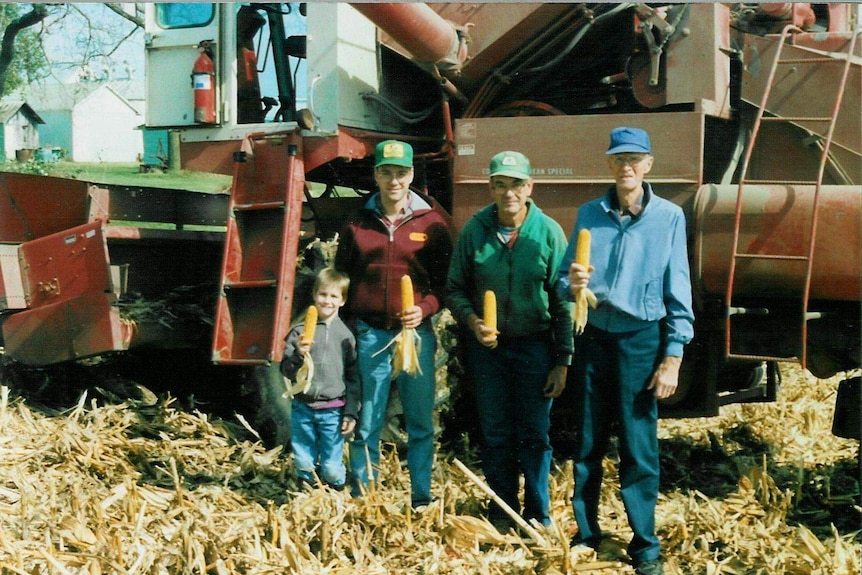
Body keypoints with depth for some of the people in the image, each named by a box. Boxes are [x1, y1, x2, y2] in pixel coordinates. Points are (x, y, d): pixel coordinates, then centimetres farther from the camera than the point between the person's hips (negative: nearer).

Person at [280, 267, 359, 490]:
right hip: (302, 408, 1)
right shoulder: (300, 331, 1)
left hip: (333, 411, -1)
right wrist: (298, 355, -18)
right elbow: (286, 370, 1)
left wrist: (351, 413, -2)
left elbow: (354, 377, 2)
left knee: (332, 469, 1)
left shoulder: (346, 334, 0)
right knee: (304, 465, 11)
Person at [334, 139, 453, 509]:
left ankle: (421, 501, 16)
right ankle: (361, 498, 18)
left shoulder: (431, 222, 2)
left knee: (421, 424, 4)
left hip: (416, 333, -1)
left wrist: (424, 309, -13)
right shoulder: (358, 222, 7)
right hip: (369, 335, 1)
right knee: (366, 424, 7)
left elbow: (446, 280, 4)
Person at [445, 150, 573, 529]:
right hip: (487, 346, 2)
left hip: (535, 346, -1)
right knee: (495, 434, 11)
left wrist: (562, 361, -7)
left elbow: (563, 301, -5)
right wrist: (472, 320, -15)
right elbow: (454, 289, 4)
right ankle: (501, 512, 26)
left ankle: (537, 516, 21)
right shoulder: (474, 230, -5)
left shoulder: (549, 232, -8)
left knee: (534, 434, 7)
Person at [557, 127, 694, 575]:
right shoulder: (589, 214, 3)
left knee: (639, 447, 0)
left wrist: (672, 358, -7)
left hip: (640, 340, -3)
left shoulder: (668, 217, -4)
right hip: (593, 337, 3)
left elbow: (678, 293, -4)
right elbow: (563, 280, 5)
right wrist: (572, 285, -19)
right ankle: (585, 534, 25)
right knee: (587, 442, 11)